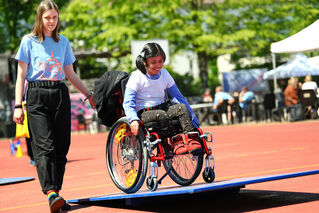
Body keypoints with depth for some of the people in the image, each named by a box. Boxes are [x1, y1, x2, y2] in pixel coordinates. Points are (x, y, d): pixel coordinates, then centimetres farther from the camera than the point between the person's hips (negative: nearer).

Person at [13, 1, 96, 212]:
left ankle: (56, 192, 7)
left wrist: (89, 95, 21)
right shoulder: (29, 41, 6)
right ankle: (51, 194, -25)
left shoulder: (63, 42, 16)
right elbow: (21, 75, 4)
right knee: (45, 146, -15)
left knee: (62, 147, 0)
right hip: (37, 95, -4)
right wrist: (18, 105, -3)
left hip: (60, 94, 4)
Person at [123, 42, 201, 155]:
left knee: (182, 107, -24)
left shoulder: (164, 74, 6)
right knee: (161, 115, -36)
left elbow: (177, 96, 10)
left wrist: (193, 118, 3)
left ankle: (191, 140, -31)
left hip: (162, 107, 5)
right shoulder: (136, 77, -8)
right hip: (144, 113, -4)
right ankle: (175, 141, -26)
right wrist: (134, 120, -33)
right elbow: (128, 103, -13)